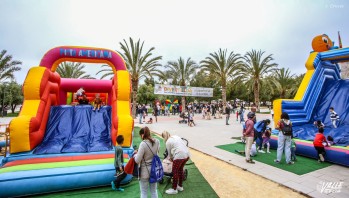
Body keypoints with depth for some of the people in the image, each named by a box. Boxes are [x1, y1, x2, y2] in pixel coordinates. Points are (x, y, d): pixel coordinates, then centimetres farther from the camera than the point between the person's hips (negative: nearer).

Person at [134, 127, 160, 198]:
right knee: (154, 191, 21)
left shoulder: (143, 144, -23)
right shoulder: (157, 141, -6)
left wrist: (136, 153, 1)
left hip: (145, 171, -5)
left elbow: (137, 160, -20)